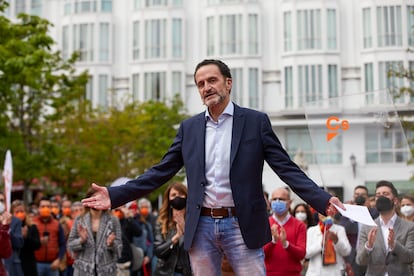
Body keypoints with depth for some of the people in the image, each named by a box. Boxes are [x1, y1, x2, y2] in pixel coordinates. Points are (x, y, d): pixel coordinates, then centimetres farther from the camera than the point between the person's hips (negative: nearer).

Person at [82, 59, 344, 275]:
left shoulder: (256, 121, 0)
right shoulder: (189, 127, 9)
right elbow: (161, 171, 9)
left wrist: (323, 200, -17)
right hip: (202, 226, 3)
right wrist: (116, 195, 0)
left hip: (241, 225, -3)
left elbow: (286, 168, -3)